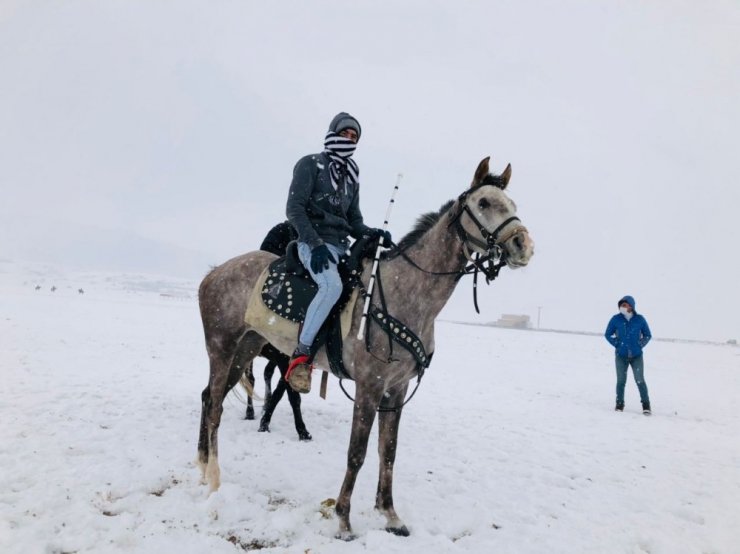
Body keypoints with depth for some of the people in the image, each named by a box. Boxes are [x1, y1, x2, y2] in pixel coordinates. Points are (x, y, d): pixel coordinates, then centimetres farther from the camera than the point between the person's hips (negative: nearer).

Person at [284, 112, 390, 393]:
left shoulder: (351, 176, 20)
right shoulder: (310, 164, 1)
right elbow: (294, 208, -8)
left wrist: (370, 233, -2)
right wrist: (316, 243, -20)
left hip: (342, 246, 7)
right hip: (314, 243, -7)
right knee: (332, 285, -34)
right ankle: (301, 355, -28)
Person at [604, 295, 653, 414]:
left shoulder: (640, 319, -3)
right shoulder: (616, 319, -4)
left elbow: (647, 335, 10)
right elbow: (608, 334, 7)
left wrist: (640, 345, -2)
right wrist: (617, 344, -2)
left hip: (637, 356, 0)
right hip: (621, 356, 0)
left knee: (640, 380, -3)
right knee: (621, 380, 4)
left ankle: (646, 405, 7)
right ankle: (619, 404, 16)